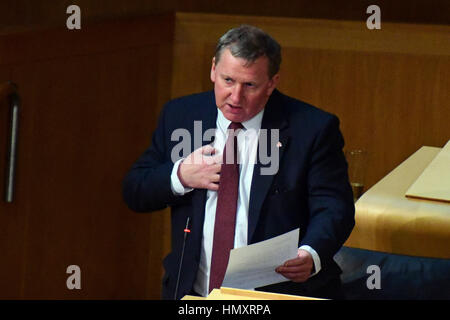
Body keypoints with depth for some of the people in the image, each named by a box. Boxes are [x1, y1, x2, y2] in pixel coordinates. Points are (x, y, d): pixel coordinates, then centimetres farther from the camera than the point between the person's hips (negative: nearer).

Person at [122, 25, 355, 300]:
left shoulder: (313, 129, -1)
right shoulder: (180, 115, 9)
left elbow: (334, 209, -5)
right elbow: (134, 193, 12)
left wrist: (311, 255, -26)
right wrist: (180, 176, -8)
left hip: (281, 293, 0)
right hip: (193, 292, 1)